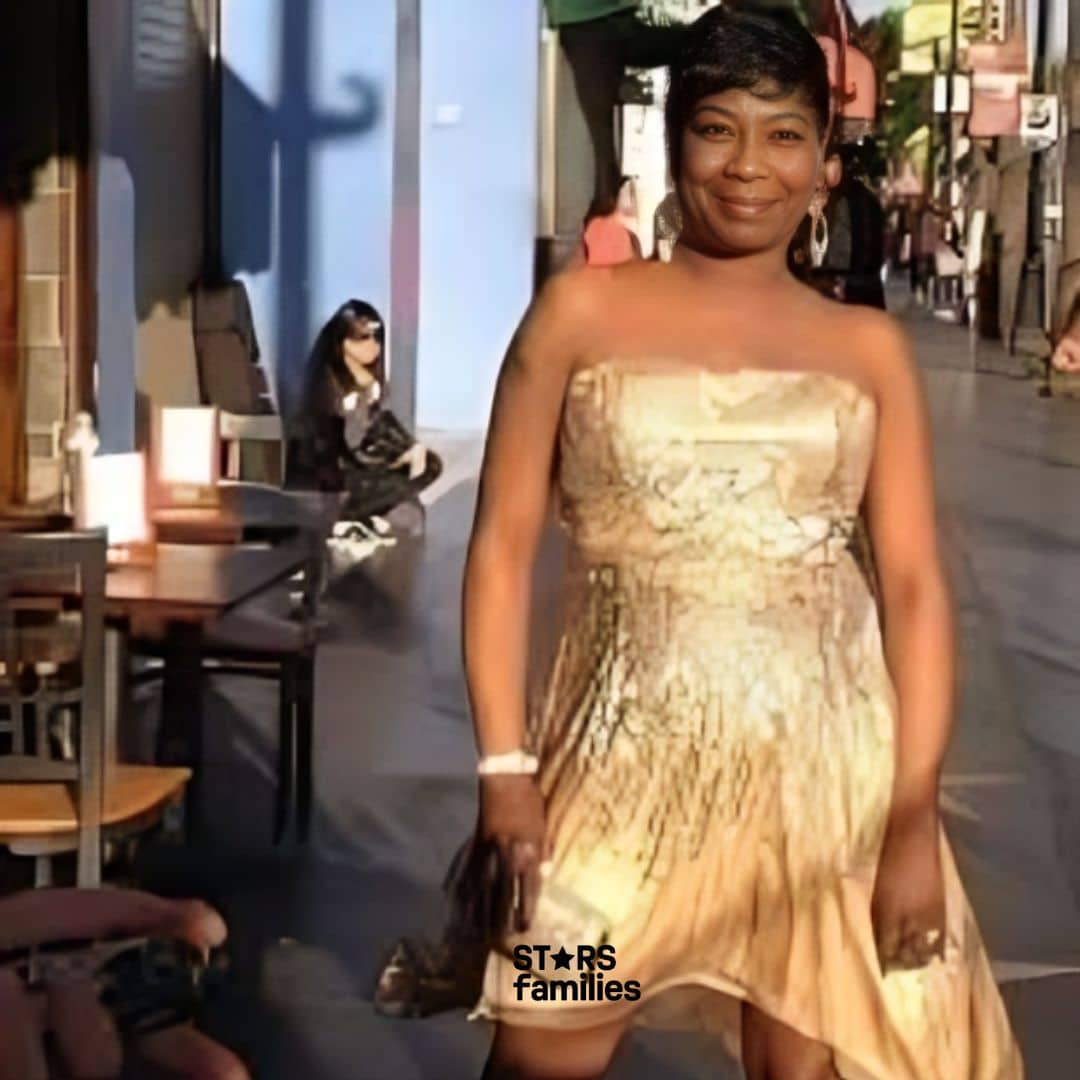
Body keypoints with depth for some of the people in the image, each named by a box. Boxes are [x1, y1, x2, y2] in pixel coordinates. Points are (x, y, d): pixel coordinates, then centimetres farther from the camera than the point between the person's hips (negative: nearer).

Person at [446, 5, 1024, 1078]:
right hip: (624, 759, -1)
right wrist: (505, 770, -7)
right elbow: (503, 546, 1)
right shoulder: (581, 312, 3)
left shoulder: (868, 348, 7)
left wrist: (914, 815, -5)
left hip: (821, 769, 1)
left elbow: (915, 589, 3)